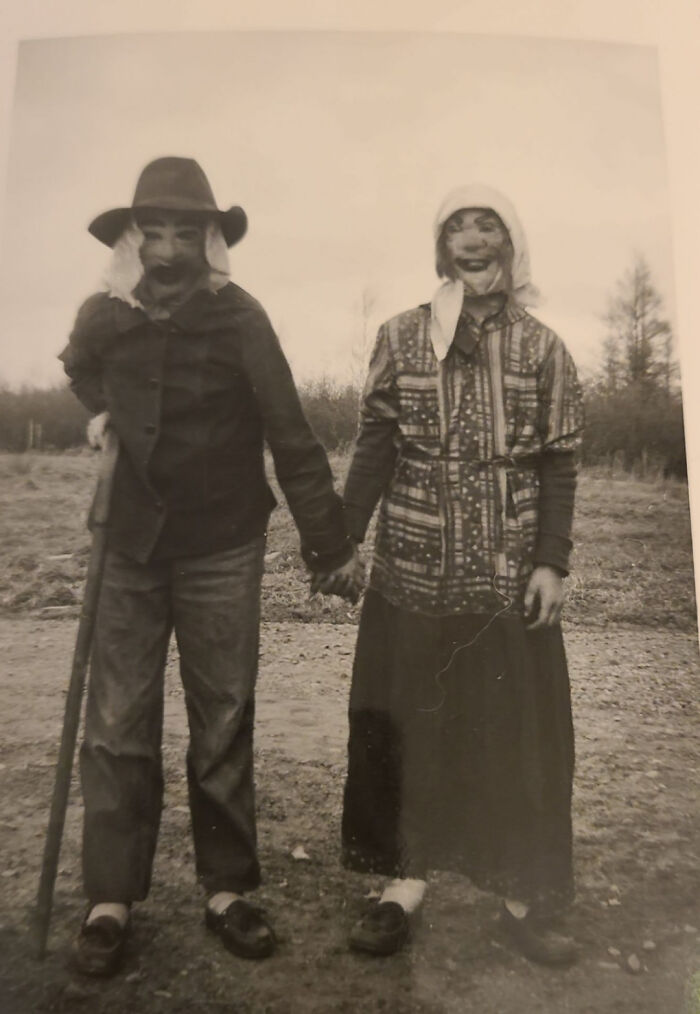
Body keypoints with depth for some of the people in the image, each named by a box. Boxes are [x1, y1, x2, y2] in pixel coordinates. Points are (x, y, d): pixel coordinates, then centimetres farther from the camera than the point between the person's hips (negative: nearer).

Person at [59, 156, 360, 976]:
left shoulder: (240, 319, -8)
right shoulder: (103, 319, 2)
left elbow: (290, 437, -9)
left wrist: (331, 544, -8)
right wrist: (105, 413, 7)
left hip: (222, 551, -2)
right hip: (131, 548, 3)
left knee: (224, 725, 6)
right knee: (116, 727, 4)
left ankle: (226, 889, 21)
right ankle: (109, 900, 19)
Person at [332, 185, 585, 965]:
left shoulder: (541, 348, 4)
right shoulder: (400, 338, 4)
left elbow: (558, 466, 3)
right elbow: (375, 450, 3)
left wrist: (551, 562, -5)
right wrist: (340, 540, -3)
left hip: (508, 577, 0)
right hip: (412, 574, 0)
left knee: (519, 737, 6)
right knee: (402, 729, 6)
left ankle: (524, 900, 23)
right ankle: (403, 885, 23)